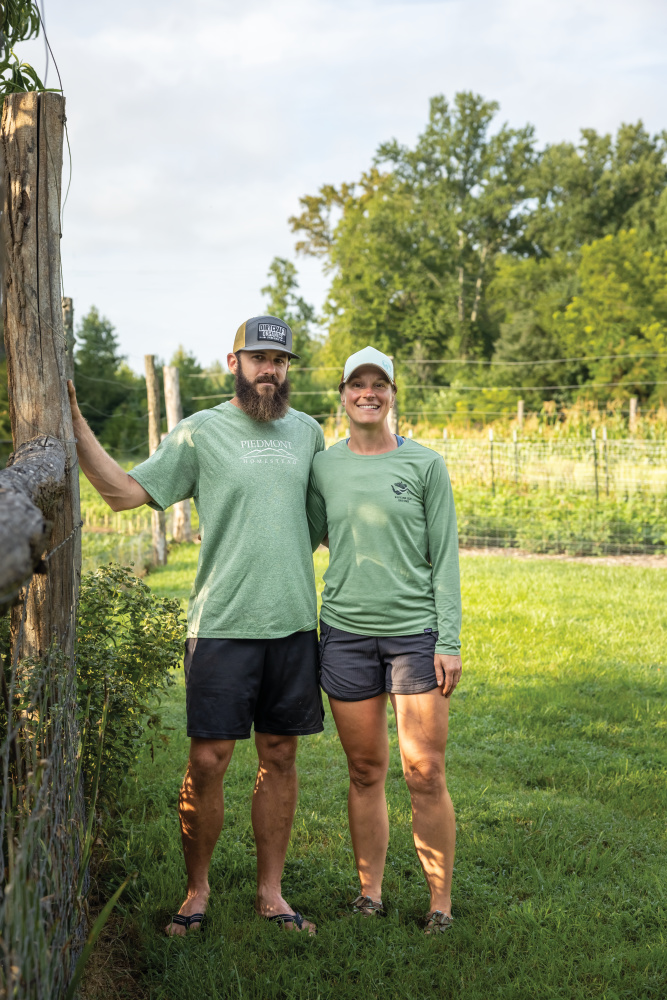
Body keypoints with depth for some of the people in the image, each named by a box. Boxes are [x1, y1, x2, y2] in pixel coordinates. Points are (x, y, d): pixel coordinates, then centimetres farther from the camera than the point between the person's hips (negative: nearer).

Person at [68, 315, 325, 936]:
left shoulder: (306, 432, 11)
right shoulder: (200, 432, -1)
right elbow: (125, 492, -5)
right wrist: (76, 426, -12)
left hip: (293, 622, 4)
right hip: (222, 623, -3)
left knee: (279, 757, 9)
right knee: (208, 761, -2)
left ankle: (270, 891, 21)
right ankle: (197, 890, 17)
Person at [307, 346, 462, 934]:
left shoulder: (425, 465, 1)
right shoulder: (323, 468, 7)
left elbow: (445, 557, 0)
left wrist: (449, 641, -5)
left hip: (415, 631, -2)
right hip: (346, 633, 2)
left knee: (425, 775, -2)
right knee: (365, 772, 9)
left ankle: (441, 899, 11)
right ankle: (370, 890, 22)